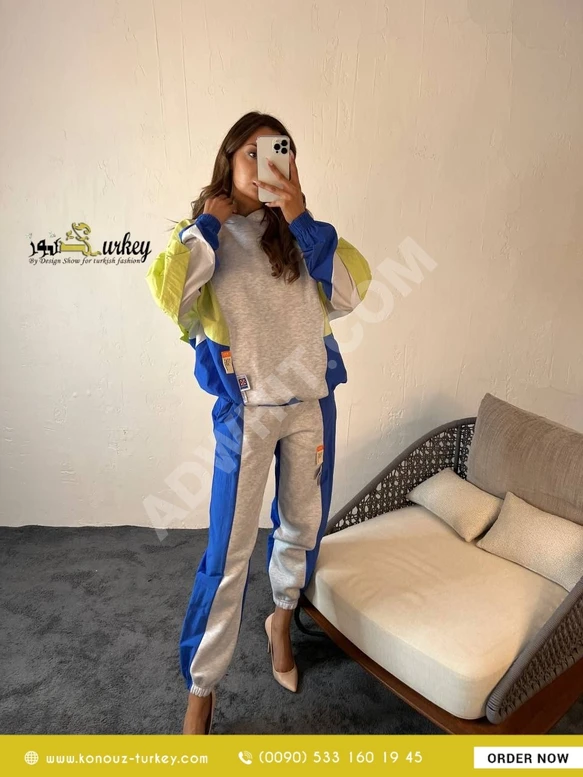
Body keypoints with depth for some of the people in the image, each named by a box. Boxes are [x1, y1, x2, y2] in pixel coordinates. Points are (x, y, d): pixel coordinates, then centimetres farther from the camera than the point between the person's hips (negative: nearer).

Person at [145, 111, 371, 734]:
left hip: (312, 403, 4)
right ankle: (201, 686, 22)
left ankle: (281, 620, 47)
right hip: (246, 409, -3)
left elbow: (348, 295, -8)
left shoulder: (297, 232, 6)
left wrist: (303, 220, -12)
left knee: (303, 525, 18)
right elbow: (174, 300, -19)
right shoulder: (204, 233, 0)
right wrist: (207, 225, -12)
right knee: (230, 550, 1)